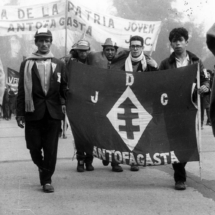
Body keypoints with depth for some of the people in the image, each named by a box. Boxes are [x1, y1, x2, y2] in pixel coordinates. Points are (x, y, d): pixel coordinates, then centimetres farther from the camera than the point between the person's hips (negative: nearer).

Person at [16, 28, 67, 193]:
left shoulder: (59, 64, 8)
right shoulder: (27, 64, 4)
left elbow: (64, 88, 8)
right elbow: (22, 90, 2)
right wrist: (20, 114, -2)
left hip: (53, 112, 1)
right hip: (33, 112, 0)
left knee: (51, 148, 1)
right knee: (34, 147, 4)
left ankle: (47, 179, 12)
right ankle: (42, 167, 33)